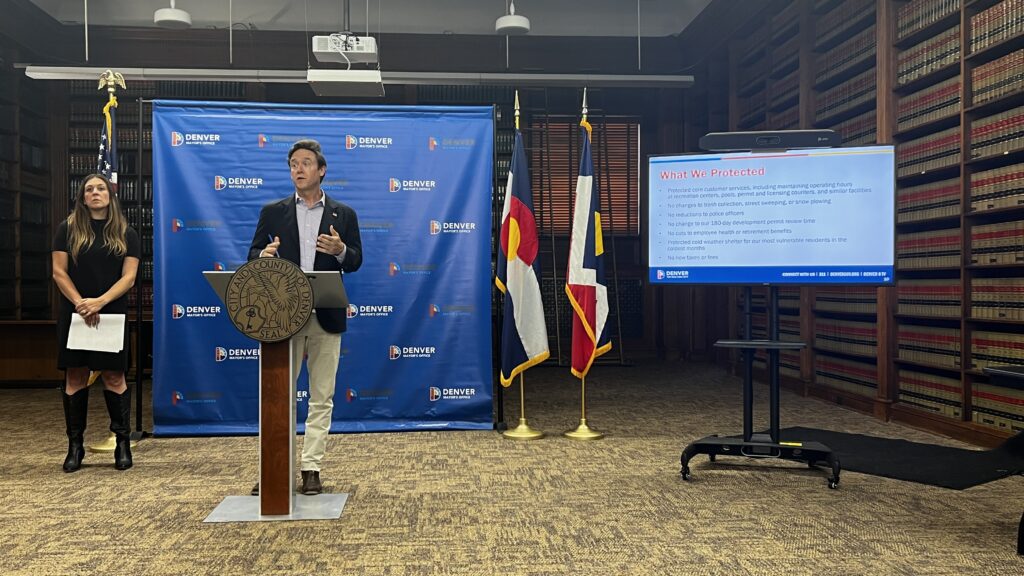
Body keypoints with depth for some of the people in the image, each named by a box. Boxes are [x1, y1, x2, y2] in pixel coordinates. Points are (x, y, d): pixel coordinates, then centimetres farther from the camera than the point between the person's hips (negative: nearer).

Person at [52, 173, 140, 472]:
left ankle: (123, 443, 7)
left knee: (114, 377, -1)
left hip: (113, 314, 0)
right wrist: (81, 303, -12)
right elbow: (59, 272, 1)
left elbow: (128, 277, -1)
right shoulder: (68, 229, 6)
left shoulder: (126, 234, 6)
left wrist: (99, 302, -15)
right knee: (75, 377, 3)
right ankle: (75, 446, 10)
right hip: (74, 314, 1)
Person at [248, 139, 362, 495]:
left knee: (321, 398, 4)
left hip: (327, 317, 0)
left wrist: (341, 250, -17)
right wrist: (264, 255, -17)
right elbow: (253, 257, 6)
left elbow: (355, 263, 5)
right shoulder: (273, 212, 9)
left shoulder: (343, 214, 8)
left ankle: (311, 468, 12)